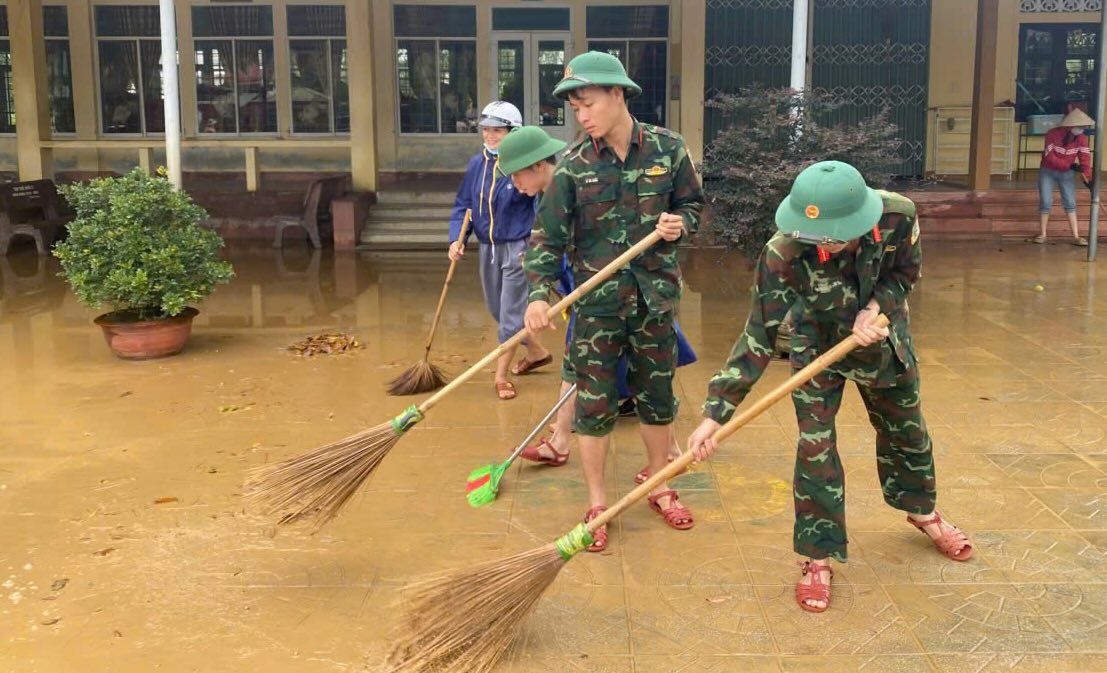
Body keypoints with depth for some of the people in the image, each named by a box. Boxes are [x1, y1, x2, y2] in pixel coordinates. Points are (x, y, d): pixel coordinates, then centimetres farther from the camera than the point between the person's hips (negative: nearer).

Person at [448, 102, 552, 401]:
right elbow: (463, 205, 7)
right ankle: (537, 351, 38)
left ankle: (501, 376, 10)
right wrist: (457, 239, -6)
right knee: (498, 310, 19)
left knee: (511, 313, -1)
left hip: (518, 248, -7)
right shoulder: (477, 164, 2)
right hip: (488, 248, 7)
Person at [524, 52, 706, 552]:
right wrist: (539, 293, -21)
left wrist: (680, 222, -12)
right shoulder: (573, 164, -7)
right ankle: (596, 504, 20)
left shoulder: (668, 148, -4)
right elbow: (548, 236, -8)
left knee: (657, 396, 14)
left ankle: (658, 487, 36)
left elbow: (692, 203, 11)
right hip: (597, 299, -1)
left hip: (655, 295, 2)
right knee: (594, 403, 3)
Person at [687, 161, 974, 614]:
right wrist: (715, 413, -38)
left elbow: (905, 272, -8)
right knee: (815, 447, -8)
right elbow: (759, 337, -33)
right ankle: (819, 558, 10)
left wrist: (876, 307, -28)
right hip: (817, 345, -3)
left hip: (883, 336, 3)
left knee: (905, 428, 20)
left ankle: (922, 511, 49)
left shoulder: (898, 217, -31)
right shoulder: (783, 255, -37)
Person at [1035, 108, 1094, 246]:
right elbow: (1050, 158, -25)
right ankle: (1043, 234, 9)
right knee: (1045, 203, -4)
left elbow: (1085, 159, -15)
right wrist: (1070, 165, -30)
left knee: (1070, 203, -2)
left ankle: (1076, 237, -2)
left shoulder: (1081, 138, -11)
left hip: (1066, 173, 3)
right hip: (1047, 172, -3)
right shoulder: (1052, 134, -23)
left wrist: (1087, 178, -27)